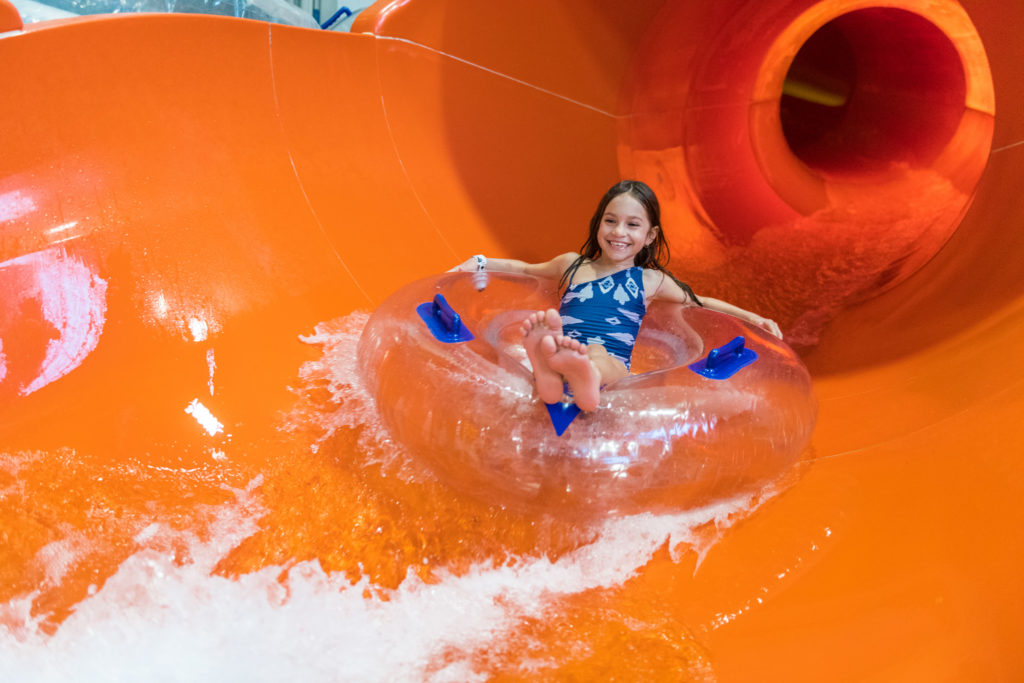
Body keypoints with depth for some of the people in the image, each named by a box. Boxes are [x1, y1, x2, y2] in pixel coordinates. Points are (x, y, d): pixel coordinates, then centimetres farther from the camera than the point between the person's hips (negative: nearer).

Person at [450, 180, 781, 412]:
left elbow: (699, 302, 32)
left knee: (598, 355, -40)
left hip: (612, 366, -1)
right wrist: (479, 263, 35)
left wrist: (752, 317, 23)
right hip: (565, 350, 1)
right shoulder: (572, 265, 26)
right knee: (540, 335, -37)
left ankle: (586, 377, -75)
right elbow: (524, 269, 43)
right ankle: (549, 371, -71)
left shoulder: (650, 281, 23)